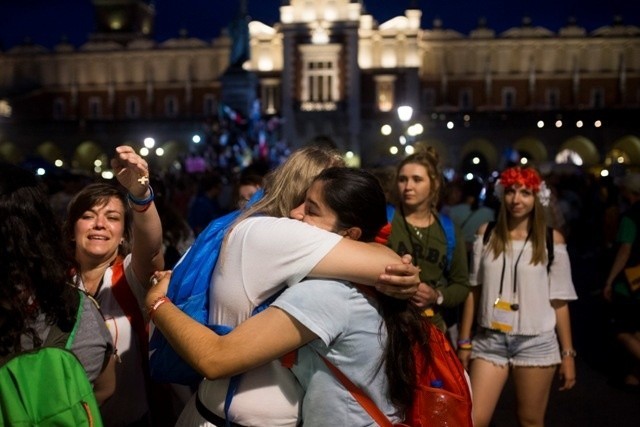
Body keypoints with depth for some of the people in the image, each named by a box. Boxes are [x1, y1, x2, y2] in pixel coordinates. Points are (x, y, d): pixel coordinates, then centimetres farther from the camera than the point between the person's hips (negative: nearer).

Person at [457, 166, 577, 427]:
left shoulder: (551, 239, -1)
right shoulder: (486, 234, 2)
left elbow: (559, 300, 2)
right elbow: (473, 290, 6)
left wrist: (568, 353, 2)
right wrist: (464, 342, 6)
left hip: (536, 343, -1)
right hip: (490, 340, 1)